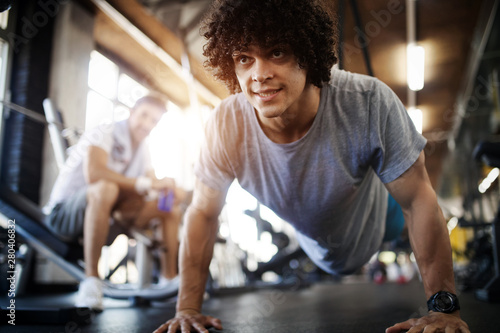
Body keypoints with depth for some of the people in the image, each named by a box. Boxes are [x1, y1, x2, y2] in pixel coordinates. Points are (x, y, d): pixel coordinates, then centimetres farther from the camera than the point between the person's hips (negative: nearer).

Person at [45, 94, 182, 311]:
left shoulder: (143, 149, 8)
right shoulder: (104, 134, -18)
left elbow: (153, 188, 9)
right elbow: (93, 174, -36)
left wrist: (166, 189, -16)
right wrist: (147, 183, -35)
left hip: (108, 215, 8)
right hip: (64, 213, -8)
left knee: (171, 208, 2)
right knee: (105, 188, -40)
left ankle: (169, 279, 9)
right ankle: (91, 280, -35)